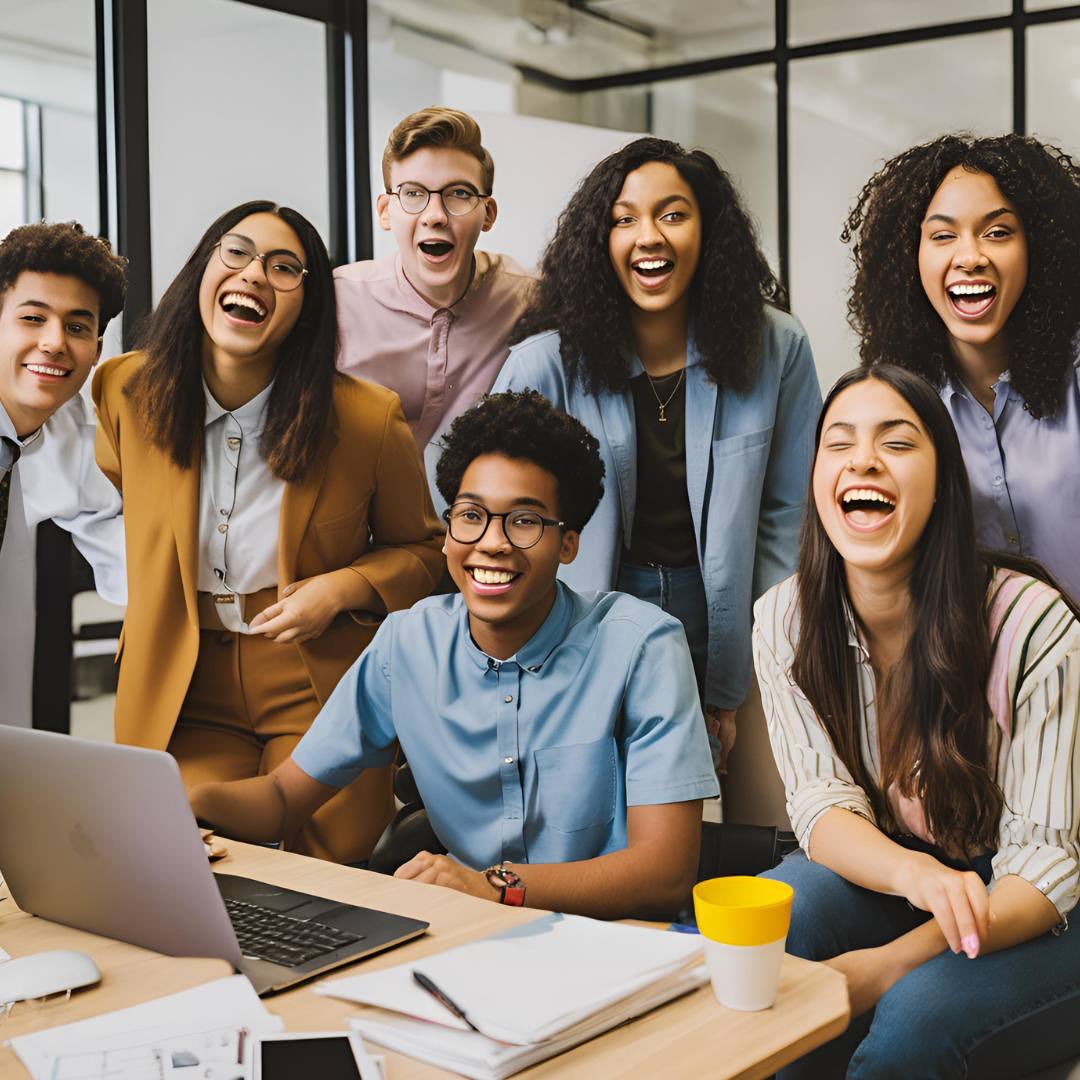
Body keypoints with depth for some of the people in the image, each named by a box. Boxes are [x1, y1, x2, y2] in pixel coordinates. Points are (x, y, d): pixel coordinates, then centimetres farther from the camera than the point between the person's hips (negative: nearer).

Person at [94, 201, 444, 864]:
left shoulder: (370, 420, -10)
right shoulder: (127, 392, -3)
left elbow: (423, 548, 7)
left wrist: (342, 588, -12)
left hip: (319, 692, -1)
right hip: (182, 697, 2)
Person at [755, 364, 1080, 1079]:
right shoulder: (784, 619, -7)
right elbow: (823, 805, -12)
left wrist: (894, 963, -33)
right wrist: (916, 872, -37)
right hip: (880, 885, 3)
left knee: (913, 1018, -32)